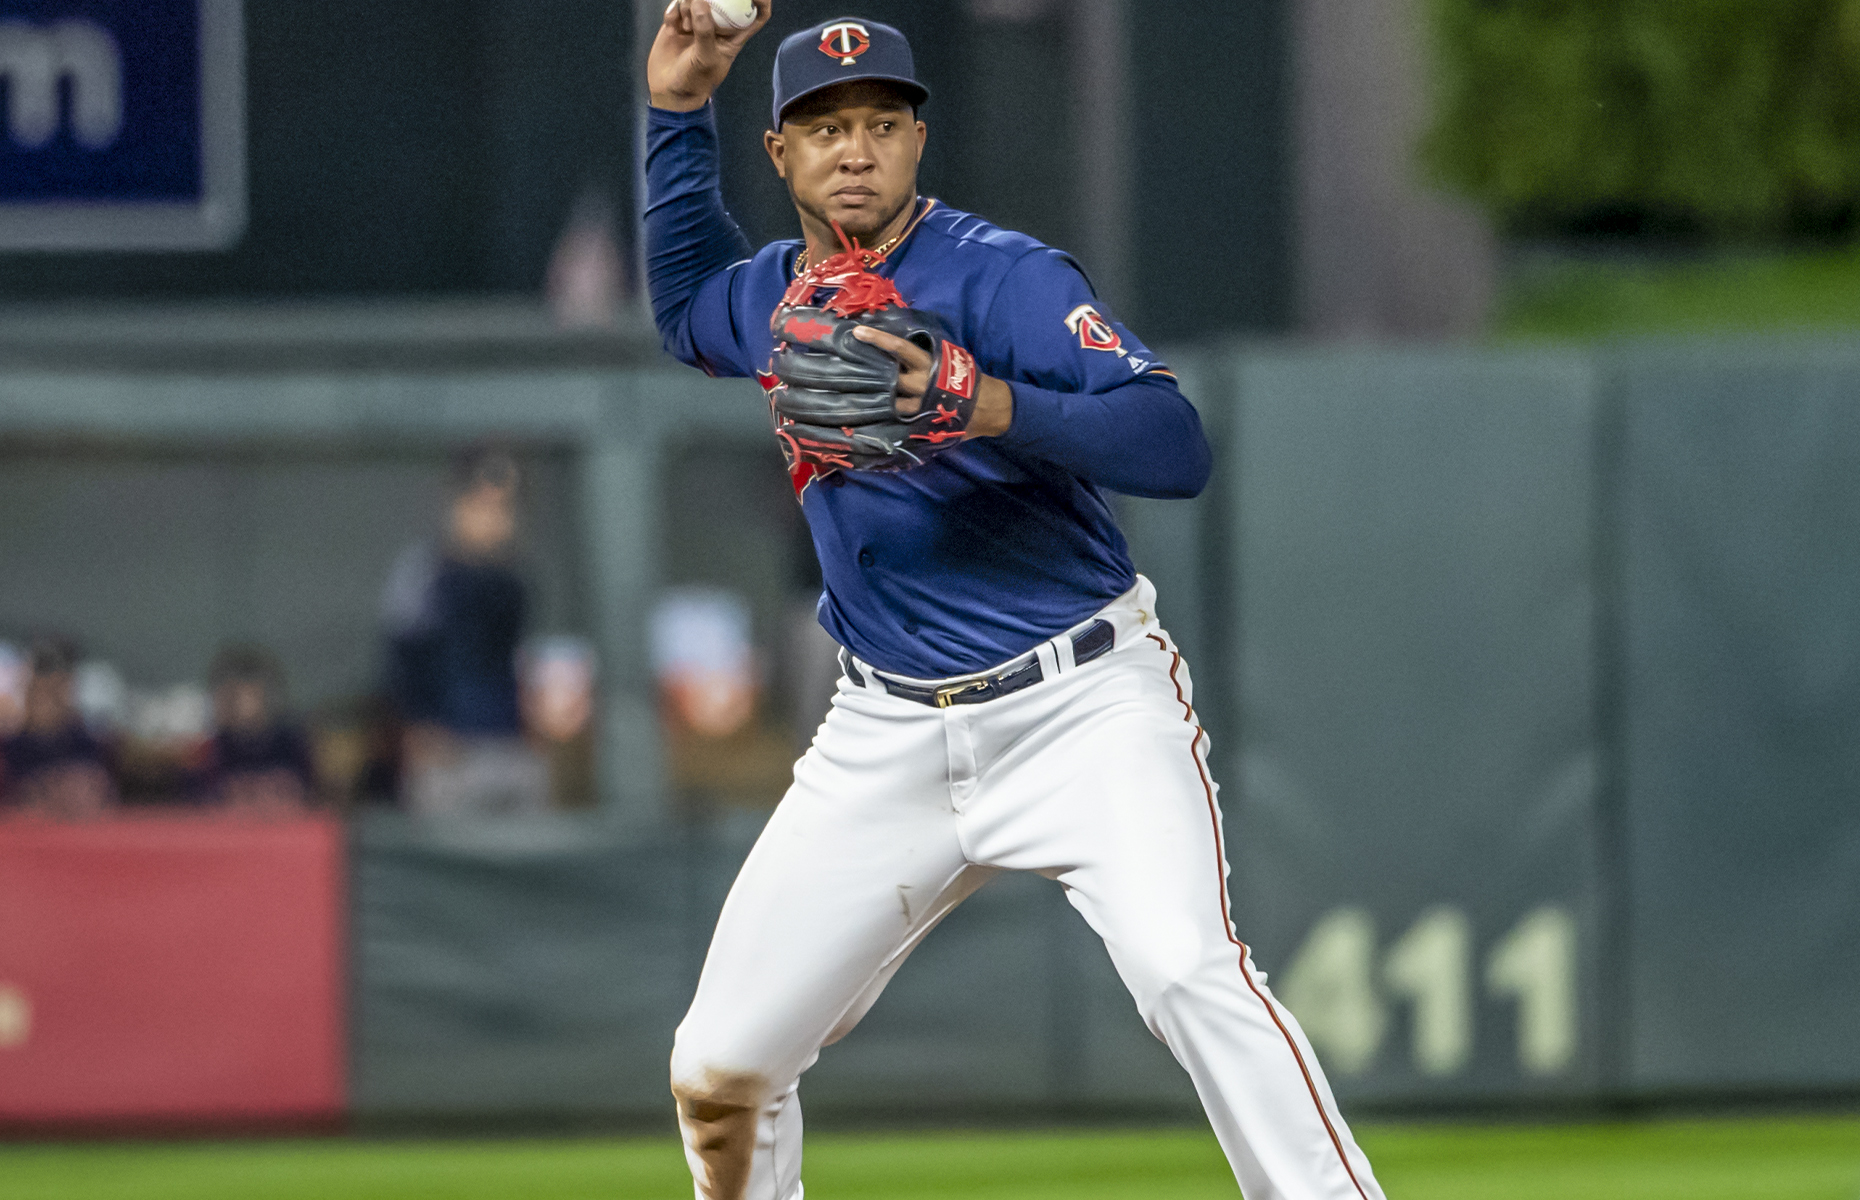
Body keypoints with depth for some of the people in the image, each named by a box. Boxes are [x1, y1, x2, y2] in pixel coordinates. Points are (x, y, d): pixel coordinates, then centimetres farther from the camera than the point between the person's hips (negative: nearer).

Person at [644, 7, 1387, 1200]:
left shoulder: (1006, 278, -14)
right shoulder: (777, 295, 8)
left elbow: (1177, 445, -25)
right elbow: (685, 305, 34)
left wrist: (988, 405, -40)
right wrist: (678, 109, 21)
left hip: (1085, 706, -6)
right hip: (889, 735, 6)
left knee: (1186, 967, -32)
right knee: (717, 1077, 4)